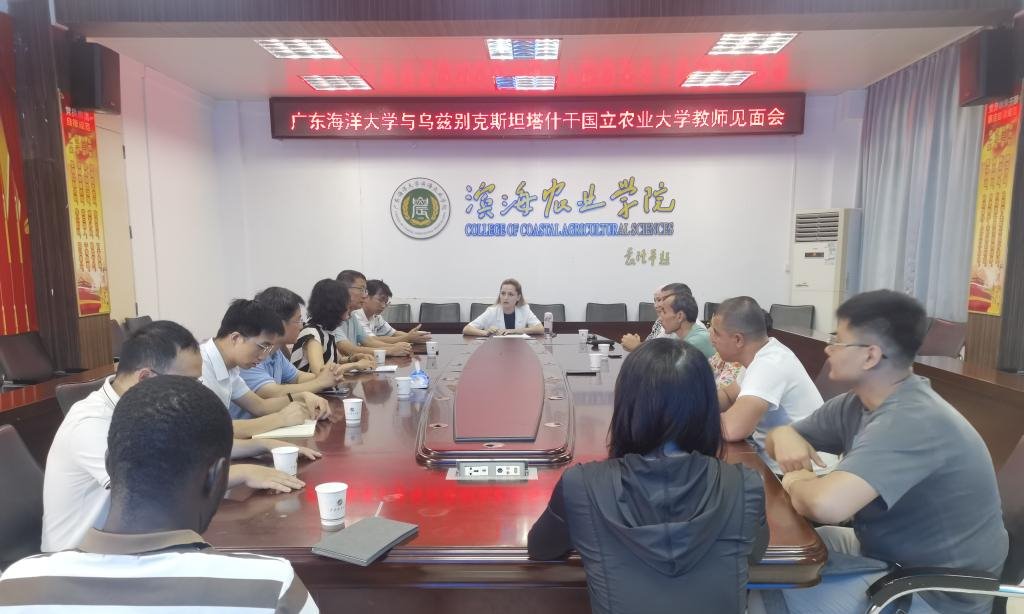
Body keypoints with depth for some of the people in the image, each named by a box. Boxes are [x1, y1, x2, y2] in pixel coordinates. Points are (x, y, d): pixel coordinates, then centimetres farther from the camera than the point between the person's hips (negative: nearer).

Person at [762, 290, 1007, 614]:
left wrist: (797, 482, -21)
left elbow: (826, 504, -44)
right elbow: (783, 434, 8)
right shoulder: (858, 403, -4)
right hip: (887, 548, 8)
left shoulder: (914, 421, -32)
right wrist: (784, 436, -16)